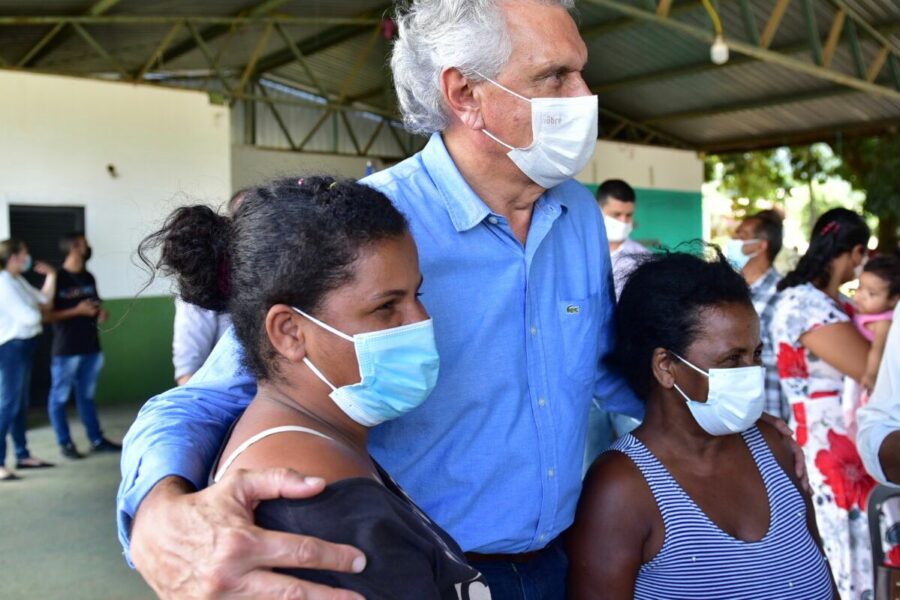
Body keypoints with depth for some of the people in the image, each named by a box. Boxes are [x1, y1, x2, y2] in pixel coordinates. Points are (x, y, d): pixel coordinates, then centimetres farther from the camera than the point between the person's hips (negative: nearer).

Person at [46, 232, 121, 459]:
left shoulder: (88, 278, 12)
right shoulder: (57, 278, -9)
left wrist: (101, 312, 3)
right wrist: (77, 311, -19)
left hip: (90, 346, 7)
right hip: (66, 349, -6)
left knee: (86, 395, 14)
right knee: (60, 397, 4)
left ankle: (96, 439, 19)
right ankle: (65, 443, 12)